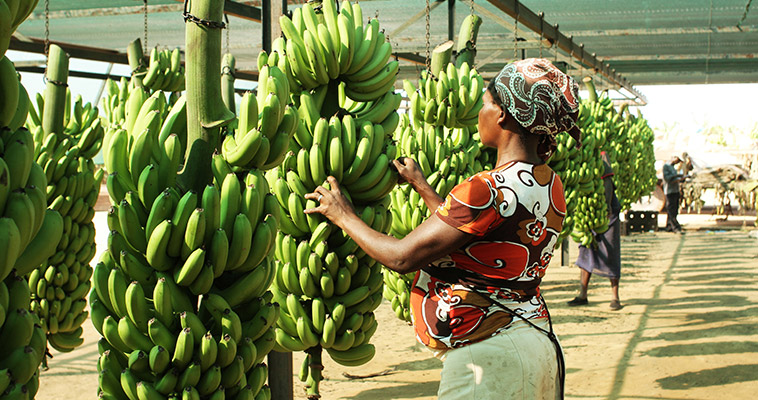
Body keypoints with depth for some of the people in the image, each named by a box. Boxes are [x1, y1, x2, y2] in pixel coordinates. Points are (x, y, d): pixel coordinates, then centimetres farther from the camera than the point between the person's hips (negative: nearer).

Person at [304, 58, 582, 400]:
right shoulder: (550, 184, 5)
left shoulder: (490, 190, -23)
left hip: (489, 355, -9)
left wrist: (343, 215, -1)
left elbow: (401, 257, -17)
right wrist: (419, 183, 25)